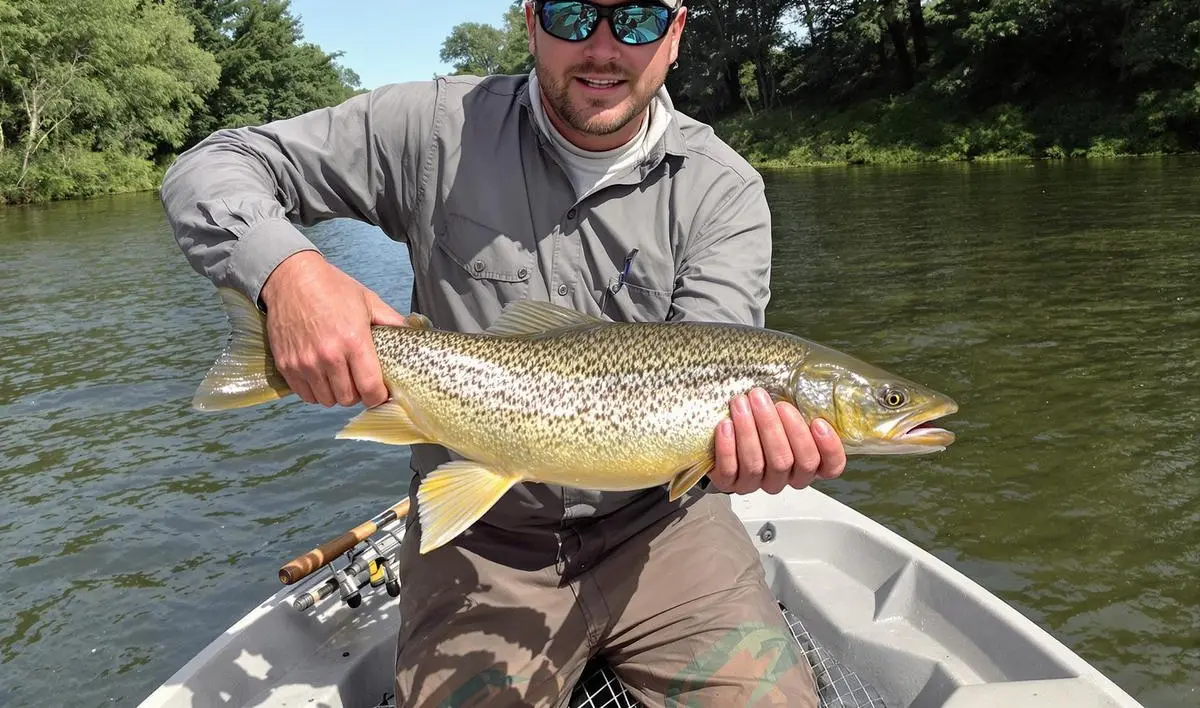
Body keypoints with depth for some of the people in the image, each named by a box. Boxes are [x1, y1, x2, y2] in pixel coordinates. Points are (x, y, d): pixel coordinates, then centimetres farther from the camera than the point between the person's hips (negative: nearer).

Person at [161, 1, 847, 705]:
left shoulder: (725, 191, -6)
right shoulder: (441, 126, -8)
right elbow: (209, 167, -4)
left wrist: (739, 449, -41)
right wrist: (287, 268, -26)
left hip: (659, 525, 1)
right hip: (481, 545, 0)